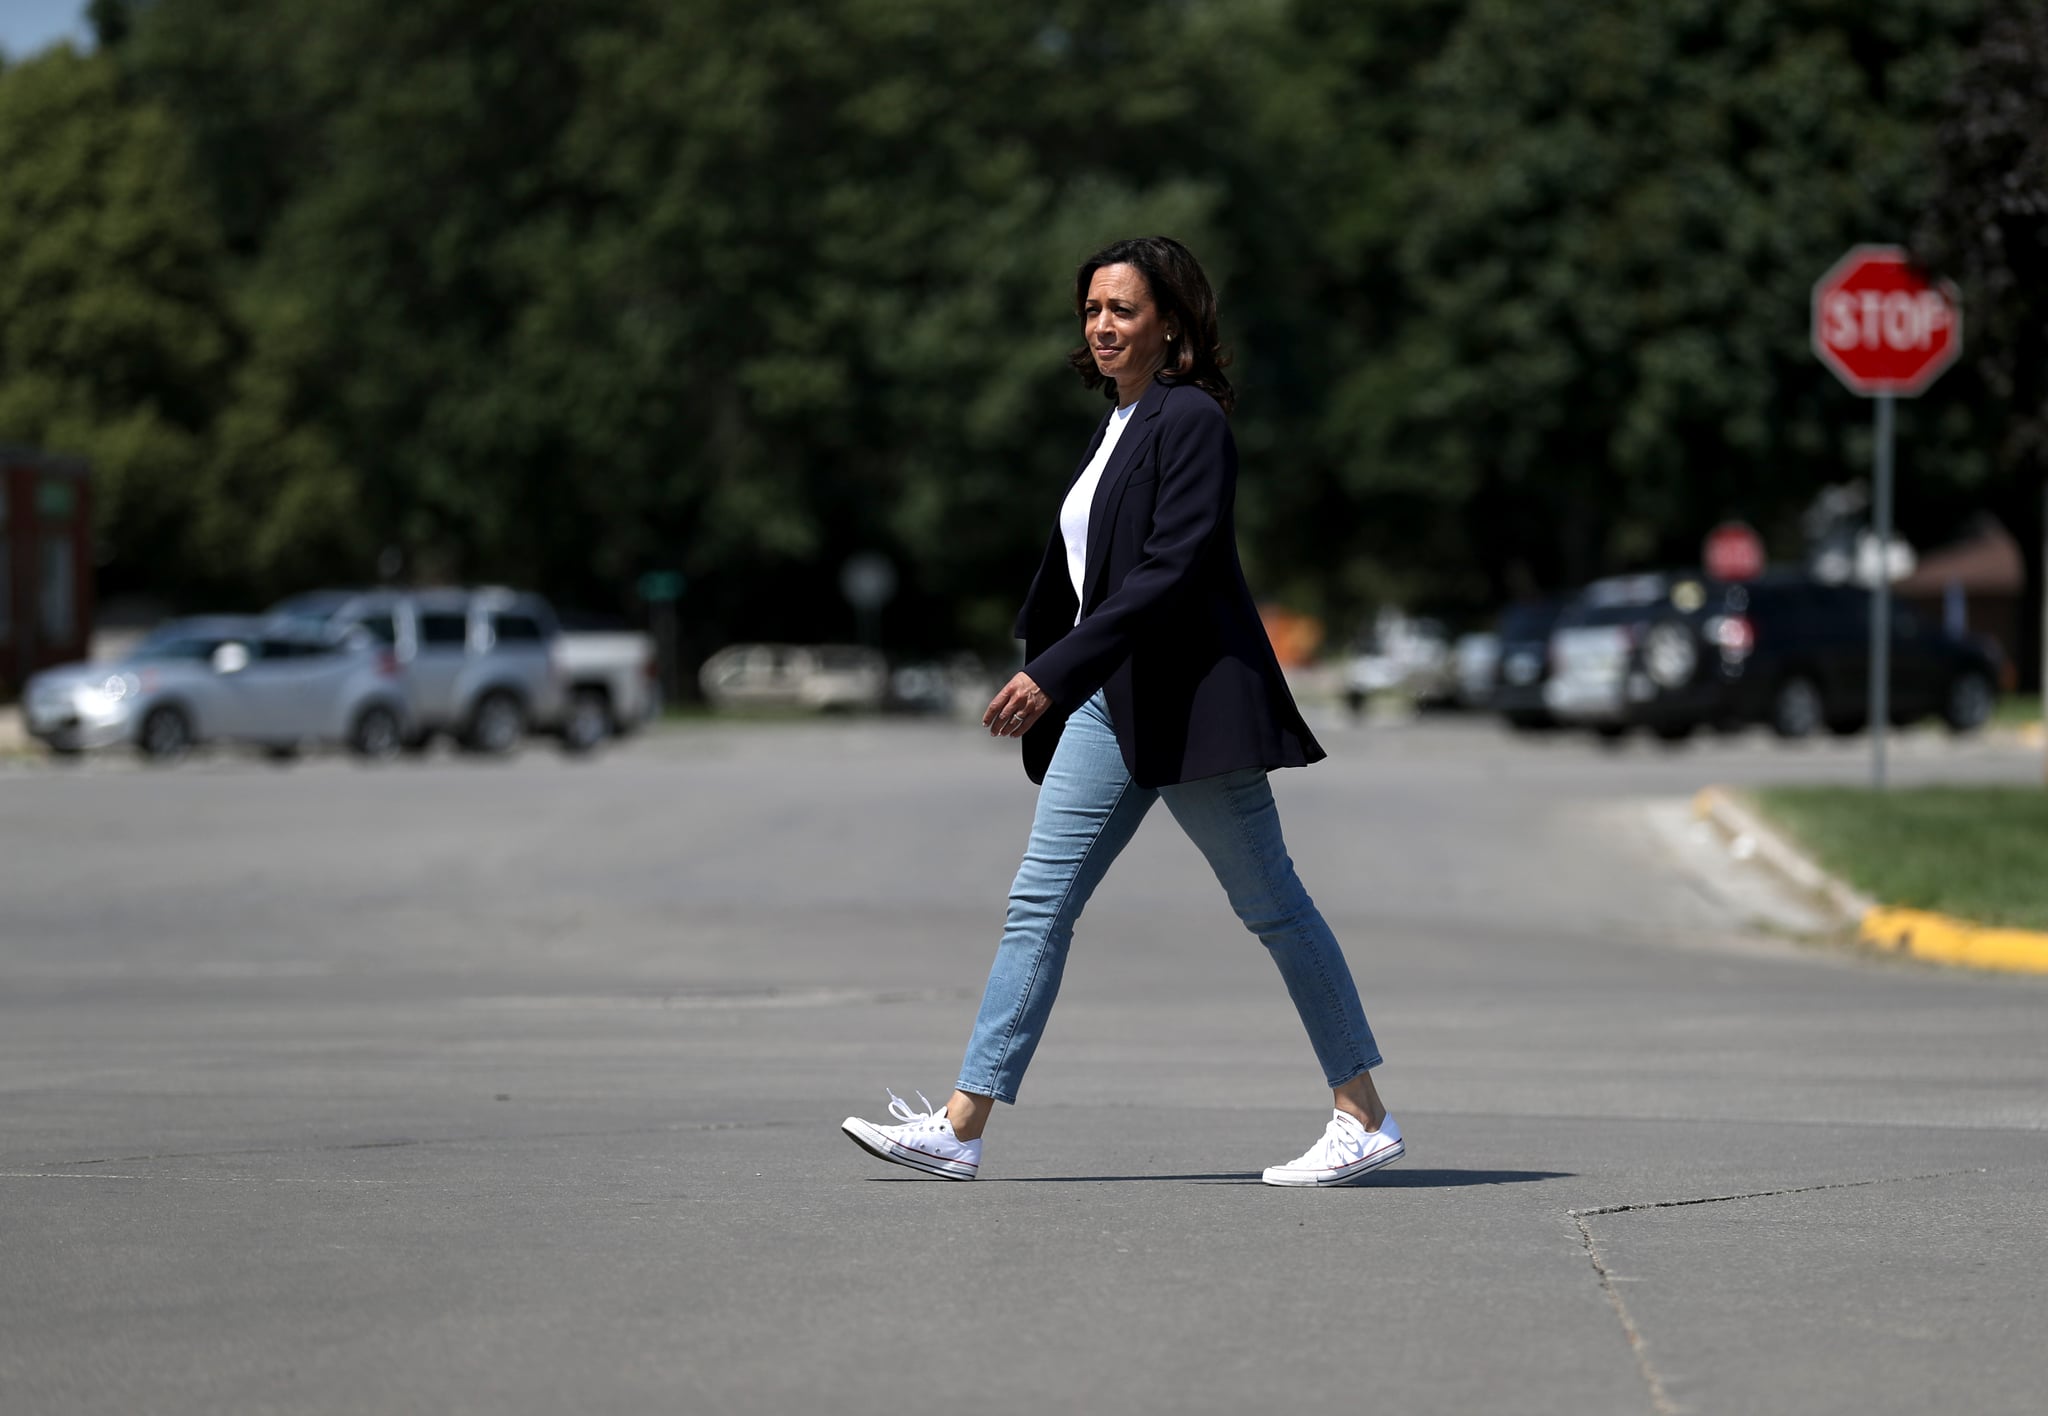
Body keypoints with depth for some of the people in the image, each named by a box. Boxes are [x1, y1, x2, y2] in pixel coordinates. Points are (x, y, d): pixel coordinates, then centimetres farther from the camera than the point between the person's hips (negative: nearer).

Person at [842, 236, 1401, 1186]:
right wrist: (1053, 681, 16)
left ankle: (1365, 1118, 9)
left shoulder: (1191, 421, -12)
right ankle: (960, 1130, -2)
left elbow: (1169, 573, -21)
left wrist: (1054, 671, -24)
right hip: (1108, 702, 9)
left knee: (1271, 906, -1)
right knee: (1039, 902, 1)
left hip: (1186, 704, -9)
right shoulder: (1118, 423, 15)